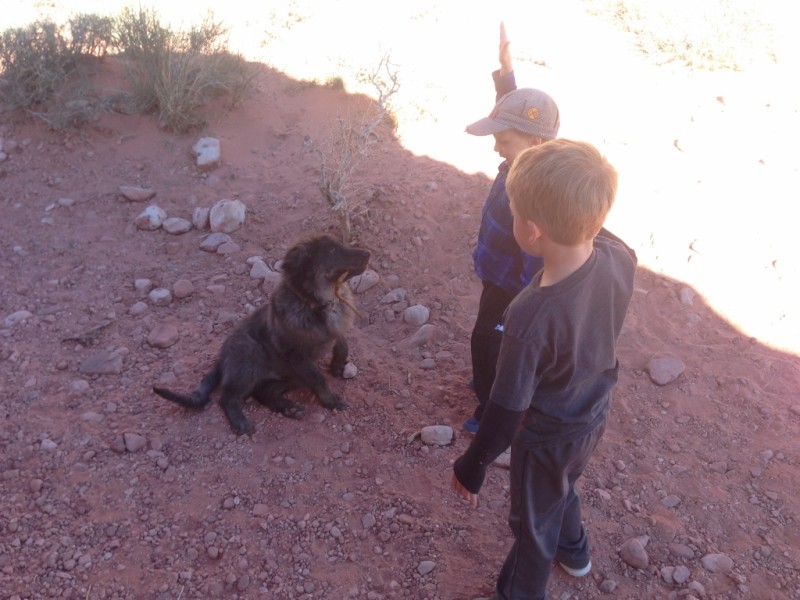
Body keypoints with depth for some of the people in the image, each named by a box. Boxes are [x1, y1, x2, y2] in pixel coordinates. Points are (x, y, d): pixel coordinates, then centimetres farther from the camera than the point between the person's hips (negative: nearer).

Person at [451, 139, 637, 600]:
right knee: (563, 487, 36)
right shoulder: (620, 258, -23)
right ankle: (573, 549, 65)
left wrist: (472, 467, -12)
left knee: (533, 523, 23)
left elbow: (507, 410, -27)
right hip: (595, 415, 6)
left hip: (548, 437, -6)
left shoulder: (531, 317, -41)